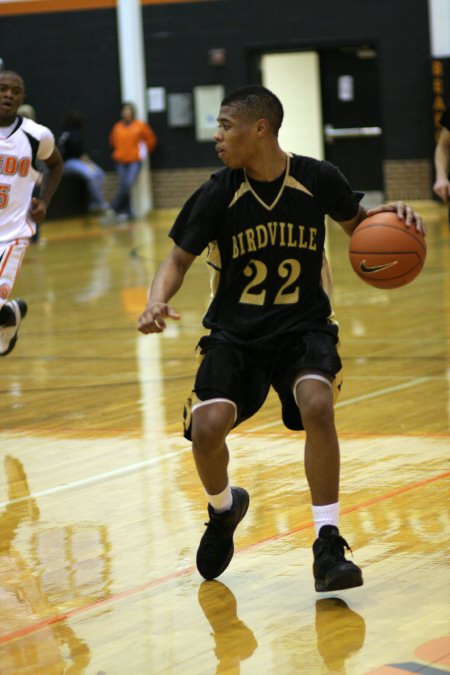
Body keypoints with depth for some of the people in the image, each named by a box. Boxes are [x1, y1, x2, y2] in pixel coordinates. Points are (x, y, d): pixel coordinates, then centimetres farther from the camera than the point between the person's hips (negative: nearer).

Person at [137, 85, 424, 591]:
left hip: (303, 326, -1)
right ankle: (223, 509, 18)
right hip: (234, 332, 1)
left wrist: (387, 216, -11)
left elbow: (356, 224, 11)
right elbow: (179, 258, 0)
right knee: (207, 429, -18)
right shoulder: (217, 196, -10)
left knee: (317, 406, -30)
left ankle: (328, 546, -18)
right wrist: (157, 302, -21)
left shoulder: (318, 180, -9)